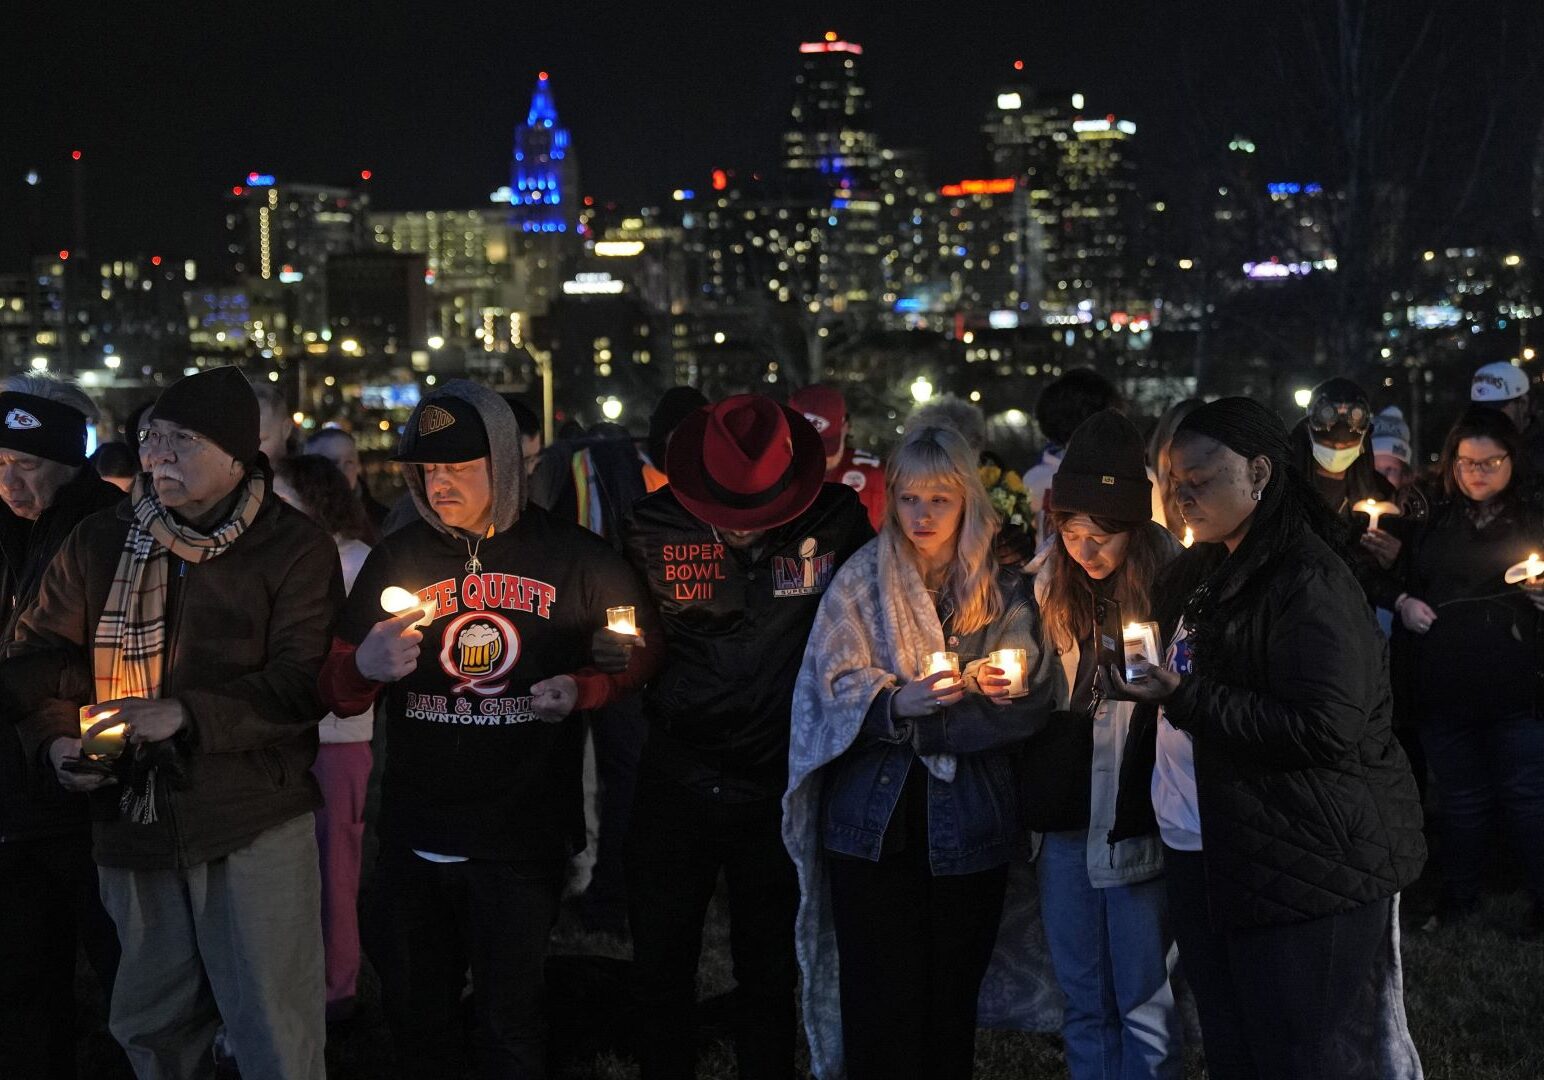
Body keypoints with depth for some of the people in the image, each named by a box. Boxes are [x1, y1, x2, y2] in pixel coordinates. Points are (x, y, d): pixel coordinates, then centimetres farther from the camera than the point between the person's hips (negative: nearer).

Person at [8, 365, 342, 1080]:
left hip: (255, 827, -4)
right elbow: (40, 651, 11)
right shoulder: (99, 544, 7)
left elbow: (305, 683, -13)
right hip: (132, 820, 4)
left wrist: (184, 714, -24)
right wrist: (57, 737, -9)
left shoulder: (296, 550, -5)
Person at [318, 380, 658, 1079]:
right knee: (417, 1020, 14)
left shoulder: (572, 557, -1)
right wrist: (364, 669, -18)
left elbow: (640, 648, 10)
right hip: (415, 834, 3)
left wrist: (583, 689, -10)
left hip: (524, 838, -2)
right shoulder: (397, 558, 3)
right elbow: (336, 694, 6)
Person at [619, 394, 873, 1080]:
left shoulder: (838, 520, -11)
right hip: (675, 784, 1)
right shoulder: (653, 527, -9)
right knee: (661, 974, 12)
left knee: (770, 976, 14)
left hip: (780, 789, -1)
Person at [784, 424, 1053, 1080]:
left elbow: (1029, 706, -4)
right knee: (882, 1002, -2)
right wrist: (900, 701, -26)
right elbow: (841, 693, -5)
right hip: (874, 820, -1)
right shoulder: (860, 583, 5)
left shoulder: (1004, 593, 6)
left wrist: (912, 723, -15)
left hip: (967, 824, 1)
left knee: (953, 1002, 7)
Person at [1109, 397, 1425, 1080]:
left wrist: (1184, 699, -25)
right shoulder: (1199, 573, 13)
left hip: (1304, 866, -9)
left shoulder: (1309, 582, -15)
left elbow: (1327, 733, -25)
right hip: (1200, 852, 9)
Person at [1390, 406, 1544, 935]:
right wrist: (1404, 603, 1)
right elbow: (1403, 579, 22)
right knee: (1461, 800, 14)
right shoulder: (1436, 521, 11)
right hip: (1444, 688, 4)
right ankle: (1457, 904, 26)